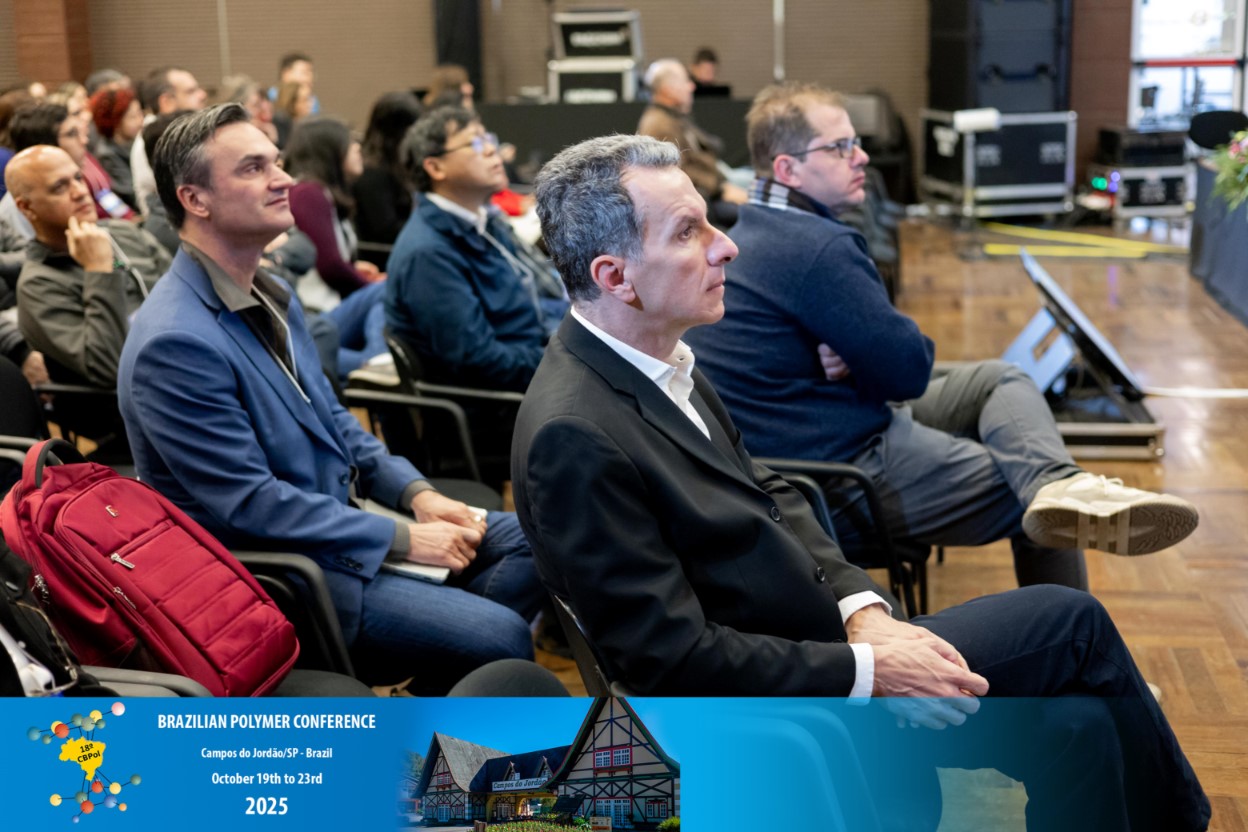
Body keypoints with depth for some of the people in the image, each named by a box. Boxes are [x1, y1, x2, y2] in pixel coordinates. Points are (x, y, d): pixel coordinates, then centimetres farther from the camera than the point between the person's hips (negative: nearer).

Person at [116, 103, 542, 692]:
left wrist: (416, 493, 1)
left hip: (340, 516, 10)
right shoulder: (175, 343, -23)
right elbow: (249, 505, -24)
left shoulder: (270, 295, 8)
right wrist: (402, 540, -20)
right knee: (501, 638, -20)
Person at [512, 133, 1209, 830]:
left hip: (834, 641, 8)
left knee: (1080, 723, -1)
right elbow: (677, 657, -24)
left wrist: (861, 610, -3)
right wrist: (867, 669, -18)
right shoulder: (574, 438, -25)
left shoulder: (663, 363, 4)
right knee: (1074, 622, -3)